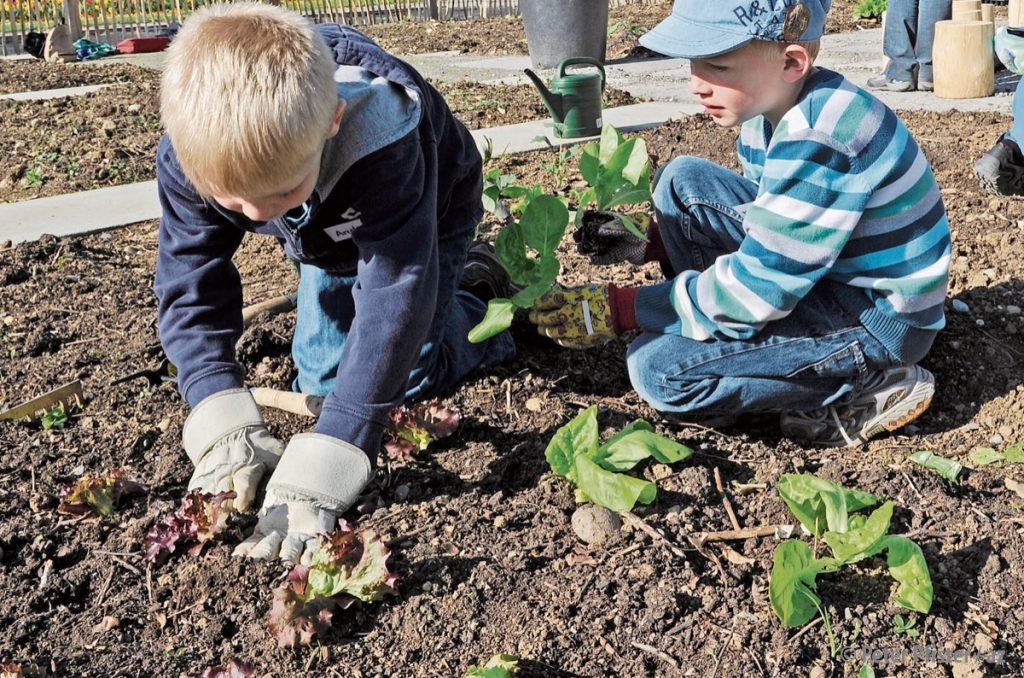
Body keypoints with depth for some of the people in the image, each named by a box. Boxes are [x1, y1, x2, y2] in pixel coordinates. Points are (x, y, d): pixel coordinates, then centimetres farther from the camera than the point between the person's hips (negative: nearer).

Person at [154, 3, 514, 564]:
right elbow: (189, 281, -29)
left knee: (409, 376, -9)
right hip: (329, 235, 4)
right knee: (320, 379, 3)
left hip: (428, 214, -4)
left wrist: (322, 468, -55)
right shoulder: (192, 153, -34)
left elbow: (396, 292, -50)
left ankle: (476, 289, 20)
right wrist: (221, 418, -45)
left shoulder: (384, 149, -48)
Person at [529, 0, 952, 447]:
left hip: (877, 319, -9)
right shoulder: (771, 108, 0)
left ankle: (870, 385, -7)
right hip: (822, 273, 9)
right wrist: (653, 244, 1)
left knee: (656, 368, -18)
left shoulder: (819, 142, -29)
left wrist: (618, 309, -23)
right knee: (682, 181, 1)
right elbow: (764, 218, 14)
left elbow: (756, 287, -28)